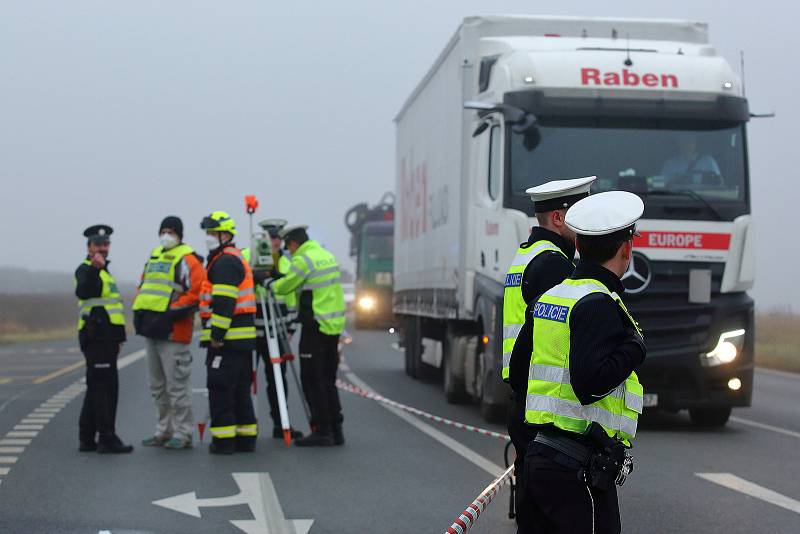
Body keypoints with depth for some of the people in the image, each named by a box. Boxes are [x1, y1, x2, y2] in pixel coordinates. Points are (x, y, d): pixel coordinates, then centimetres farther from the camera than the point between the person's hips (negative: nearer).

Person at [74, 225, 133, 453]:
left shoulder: (104, 271, 22)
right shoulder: (85, 269, -8)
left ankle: (87, 439, 16)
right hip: (95, 338, -10)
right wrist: (94, 269, -47)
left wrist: (117, 338, 27)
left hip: (104, 338, 10)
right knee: (106, 387, -10)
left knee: (97, 388, 12)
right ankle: (107, 437, -9)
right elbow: (83, 292, -31)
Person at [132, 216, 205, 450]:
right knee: (158, 386, 15)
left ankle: (183, 433, 0)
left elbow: (197, 292, -16)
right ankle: (164, 431, 24)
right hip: (151, 329, 9)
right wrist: (139, 308, 10)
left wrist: (173, 312, -20)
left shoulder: (187, 259, -8)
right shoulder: (154, 256, 19)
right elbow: (144, 285, 27)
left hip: (173, 331, -9)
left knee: (176, 385, -6)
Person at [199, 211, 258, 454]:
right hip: (243, 337, 10)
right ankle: (246, 437, 17)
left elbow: (224, 302, -20)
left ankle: (223, 439, -7)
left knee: (220, 389, -7)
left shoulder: (225, 262, -11)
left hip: (226, 338, -10)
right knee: (240, 390, 13)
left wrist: (217, 334, -21)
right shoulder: (238, 259, 22)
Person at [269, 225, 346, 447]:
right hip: (335, 326, 9)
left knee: (312, 380, -3)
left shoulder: (303, 260, -12)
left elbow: (284, 287, -5)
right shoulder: (327, 255, 15)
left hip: (316, 327, -9)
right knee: (327, 379, 14)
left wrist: (268, 282, 15)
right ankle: (335, 429, 14)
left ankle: (322, 431, -3)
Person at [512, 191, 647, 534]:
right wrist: (634, 347, -10)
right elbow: (590, 382, -24)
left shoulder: (549, 297, 13)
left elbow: (518, 365, 20)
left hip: (539, 454, 9)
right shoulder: (600, 305, -14)